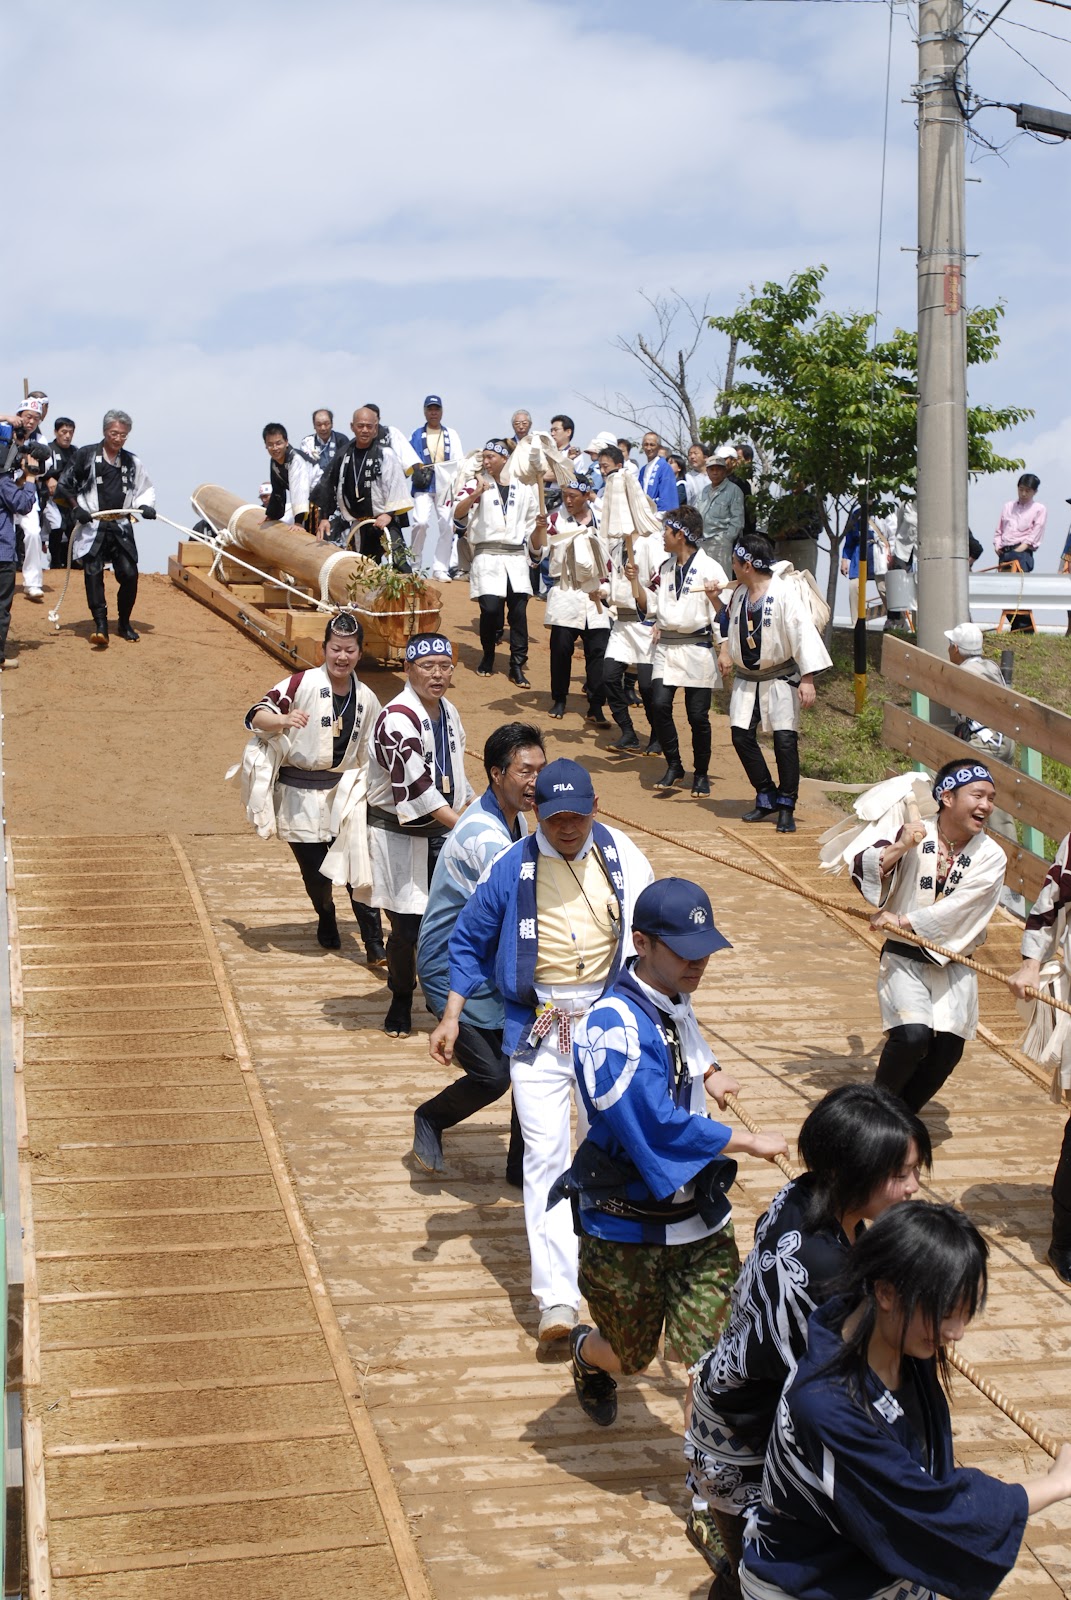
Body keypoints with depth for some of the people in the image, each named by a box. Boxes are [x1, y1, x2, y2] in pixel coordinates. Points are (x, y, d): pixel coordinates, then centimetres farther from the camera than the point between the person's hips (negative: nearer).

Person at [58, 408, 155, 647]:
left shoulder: (132, 461, 11)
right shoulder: (86, 455, 0)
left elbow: (145, 489, 22)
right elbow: (65, 484, 6)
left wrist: (146, 506, 2)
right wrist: (77, 508, -5)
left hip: (121, 527, 3)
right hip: (92, 526, -3)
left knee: (129, 574, -3)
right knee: (93, 574, -11)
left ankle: (124, 624, 14)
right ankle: (100, 626, -11)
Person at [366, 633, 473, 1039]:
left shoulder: (448, 712, 8)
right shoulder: (397, 719, -20)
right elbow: (415, 785, -27)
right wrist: (463, 823, -27)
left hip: (444, 831, 7)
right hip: (399, 837, -7)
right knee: (406, 928, -1)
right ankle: (401, 1001, 21)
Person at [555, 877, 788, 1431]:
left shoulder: (675, 1000, 4)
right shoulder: (614, 1025, -23)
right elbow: (658, 1125, -28)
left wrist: (708, 1072, 14)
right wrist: (750, 1143, -19)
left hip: (699, 1218, 6)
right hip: (627, 1227, -6)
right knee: (632, 1358, 15)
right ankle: (586, 1352, 50)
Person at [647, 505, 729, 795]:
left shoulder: (709, 567, -6)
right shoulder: (665, 567, 14)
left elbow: (723, 614, -9)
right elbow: (652, 608, 20)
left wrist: (714, 598, -28)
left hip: (697, 648, -5)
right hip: (666, 647, 5)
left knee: (697, 715, -1)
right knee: (660, 705, -11)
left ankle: (701, 773, 16)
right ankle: (673, 766, 4)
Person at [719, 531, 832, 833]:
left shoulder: (786, 590, -17)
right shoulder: (739, 592, 5)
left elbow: (803, 632, -21)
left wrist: (807, 678, -25)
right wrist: (725, 651, 7)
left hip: (780, 677, -7)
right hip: (746, 678, 7)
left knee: (785, 740, -10)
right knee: (742, 737, 1)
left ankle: (786, 807, 1)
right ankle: (767, 798, 16)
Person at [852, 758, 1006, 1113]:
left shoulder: (991, 856, -5)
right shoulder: (914, 834, -5)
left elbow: (959, 907, -15)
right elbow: (861, 874, -10)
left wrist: (903, 920, -21)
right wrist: (899, 847, -24)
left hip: (952, 963, 2)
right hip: (904, 958, -2)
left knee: (947, 1047, -9)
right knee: (913, 1035, -22)